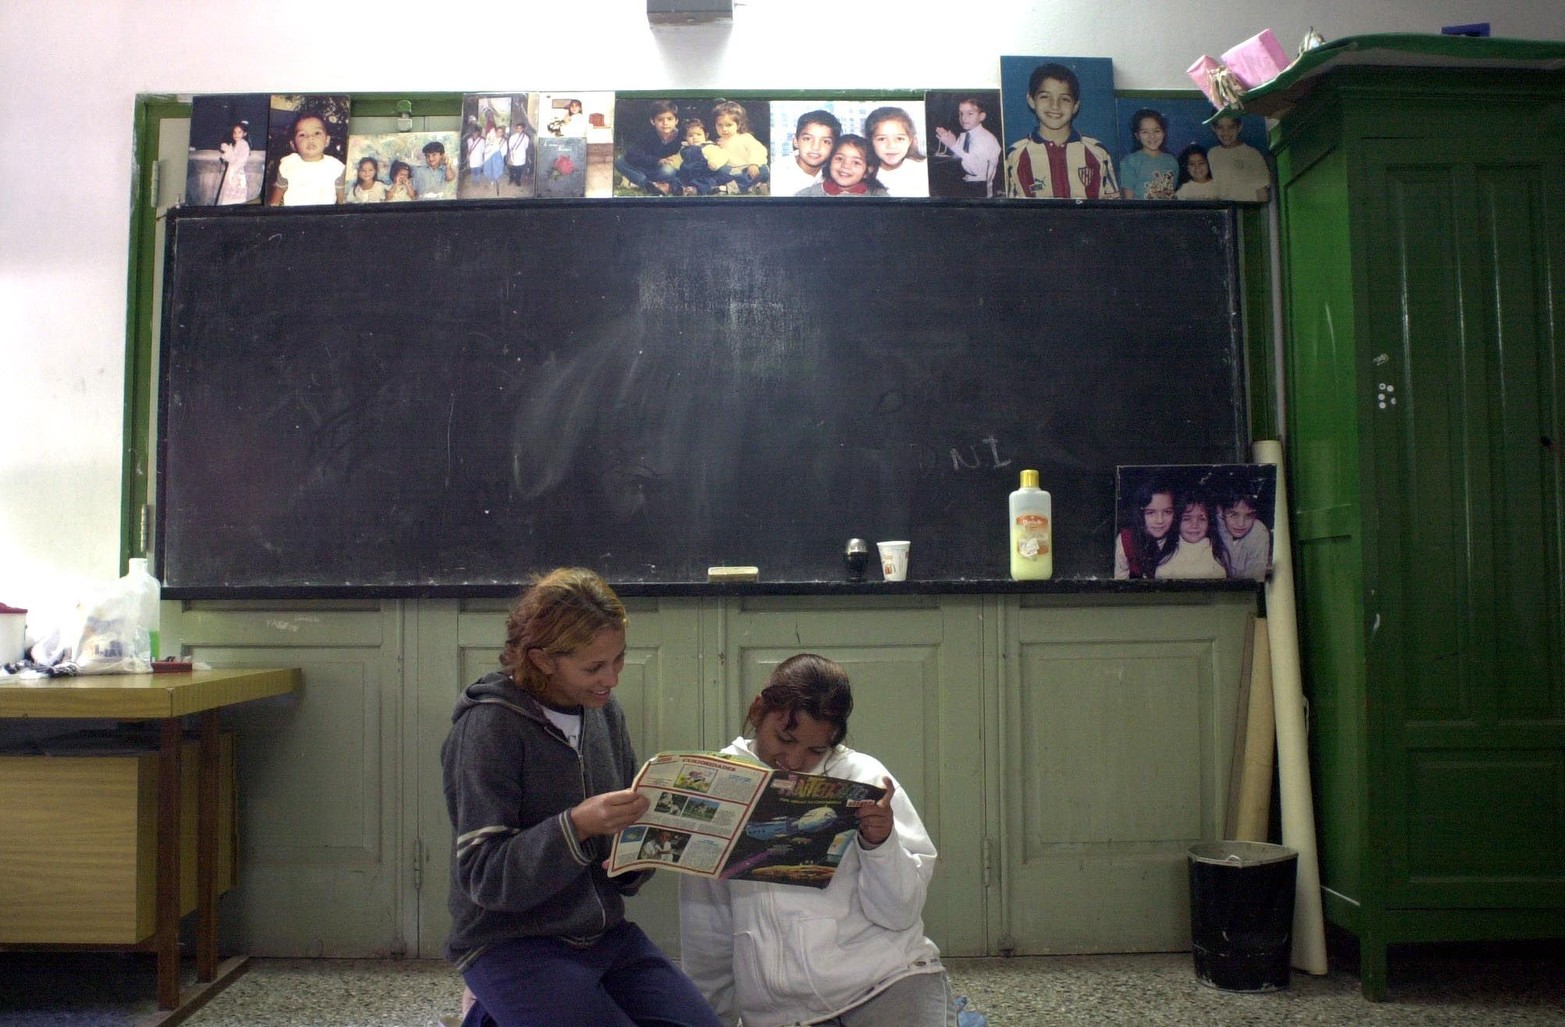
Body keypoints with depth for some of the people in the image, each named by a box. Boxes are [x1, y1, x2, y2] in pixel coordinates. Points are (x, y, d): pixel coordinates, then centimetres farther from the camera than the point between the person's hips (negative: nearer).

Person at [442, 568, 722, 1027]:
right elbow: (481, 875, -19)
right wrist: (575, 826, -33)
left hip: (605, 932, 7)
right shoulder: (489, 727, -15)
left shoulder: (605, 711, 4)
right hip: (511, 945, -6)